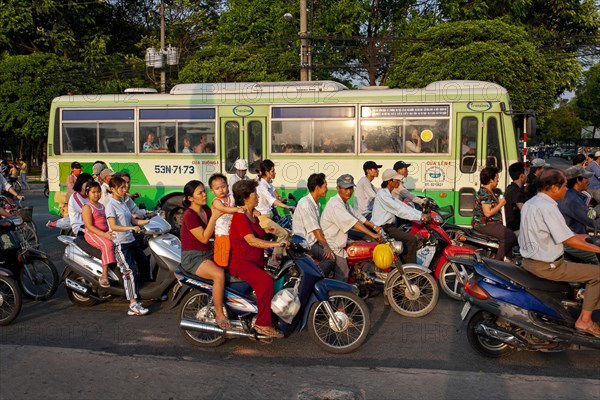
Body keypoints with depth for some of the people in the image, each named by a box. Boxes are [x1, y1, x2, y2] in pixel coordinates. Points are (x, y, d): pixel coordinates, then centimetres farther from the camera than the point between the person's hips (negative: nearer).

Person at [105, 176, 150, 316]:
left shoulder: (123, 203, 16)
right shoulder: (111, 206, -9)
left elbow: (133, 221, 16)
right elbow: (113, 226, -19)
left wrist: (149, 221, 4)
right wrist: (130, 228, -31)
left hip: (131, 240, 9)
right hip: (120, 243, -9)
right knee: (130, 271, -15)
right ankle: (133, 304, -15)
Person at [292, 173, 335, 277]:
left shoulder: (315, 203, 13)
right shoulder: (305, 204, -19)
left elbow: (318, 226, 9)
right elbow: (315, 229, -21)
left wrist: (325, 244, 1)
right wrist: (325, 245, -21)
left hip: (313, 240, 10)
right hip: (304, 243, -10)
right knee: (330, 257, -25)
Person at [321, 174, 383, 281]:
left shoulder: (344, 203, 14)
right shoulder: (335, 204, -21)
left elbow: (357, 216, 17)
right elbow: (351, 222, -29)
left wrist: (374, 227, 7)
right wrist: (373, 234, -32)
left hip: (338, 243, 11)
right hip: (332, 246, -11)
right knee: (342, 277, -13)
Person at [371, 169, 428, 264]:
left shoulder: (388, 195, 16)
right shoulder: (382, 195, -17)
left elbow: (403, 206, 12)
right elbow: (399, 210, -23)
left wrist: (421, 214, 2)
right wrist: (419, 217, -22)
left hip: (389, 226, 11)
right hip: (383, 228, -11)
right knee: (412, 239, -17)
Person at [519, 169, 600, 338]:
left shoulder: (530, 203, 8)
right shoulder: (547, 207, -22)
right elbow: (568, 240, -23)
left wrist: (579, 236, 20)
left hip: (529, 259, 10)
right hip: (546, 266, -10)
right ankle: (585, 320, 2)